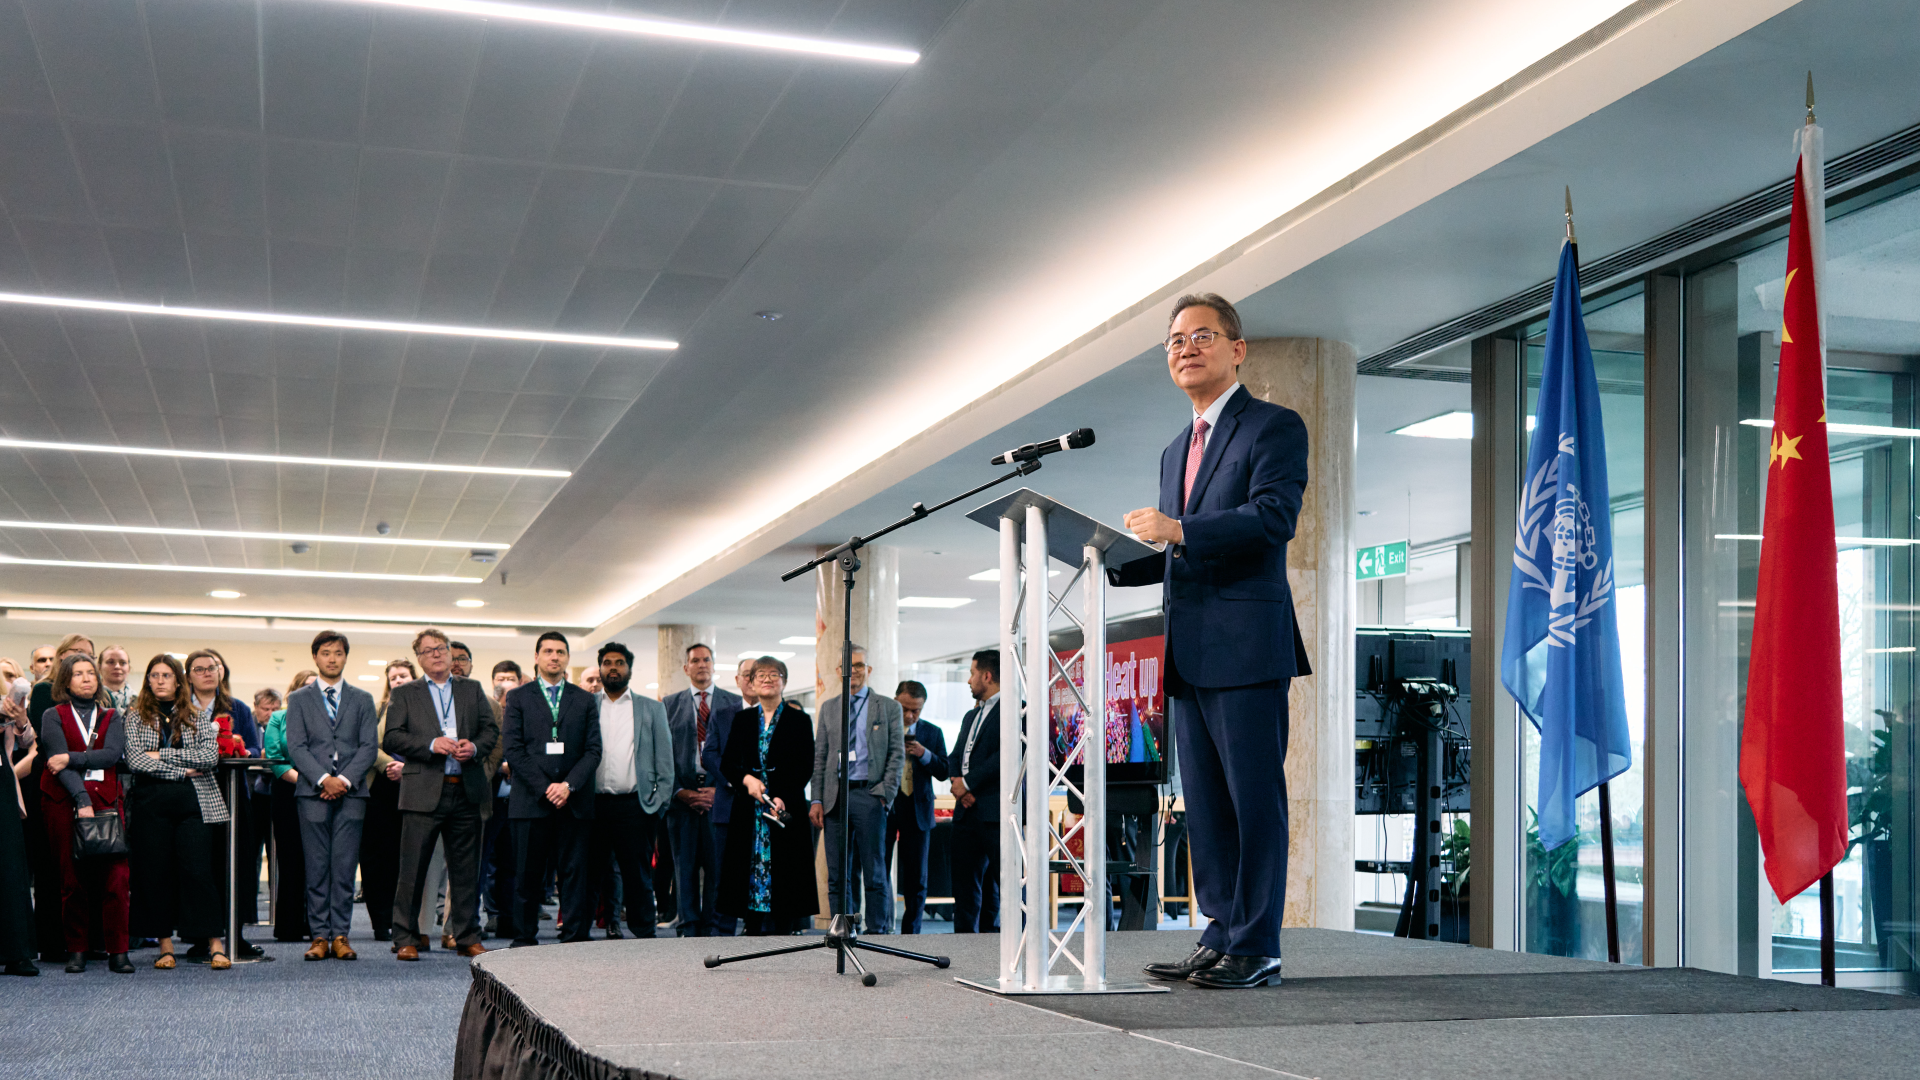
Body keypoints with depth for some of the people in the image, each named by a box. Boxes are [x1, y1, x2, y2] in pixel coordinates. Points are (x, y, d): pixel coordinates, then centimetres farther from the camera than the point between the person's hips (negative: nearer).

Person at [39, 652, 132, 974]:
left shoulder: (111, 718, 16)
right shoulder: (53, 717, 8)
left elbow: (114, 753, -3)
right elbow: (59, 760, -6)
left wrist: (72, 758, -13)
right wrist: (82, 800, -18)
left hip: (106, 800, 1)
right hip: (65, 802, -1)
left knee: (115, 877, -8)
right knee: (73, 878, -2)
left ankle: (117, 951, -5)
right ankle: (76, 950, 7)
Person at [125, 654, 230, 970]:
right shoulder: (137, 716, 9)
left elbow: (211, 756, -3)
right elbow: (135, 760, -4)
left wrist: (163, 755, -7)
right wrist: (182, 770, -9)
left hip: (194, 801, -1)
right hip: (151, 802, 1)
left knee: (199, 870, -7)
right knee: (155, 871, 1)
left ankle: (215, 943, -6)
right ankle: (165, 944, 9)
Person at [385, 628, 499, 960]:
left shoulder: (472, 690, 17)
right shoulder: (403, 695, 10)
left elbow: (491, 729, 11)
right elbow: (391, 739, -1)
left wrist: (475, 747, -10)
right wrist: (432, 744, -14)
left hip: (467, 791, 2)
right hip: (423, 792, -2)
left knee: (466, 870, 6)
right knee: (413, 869, -2)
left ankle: (467, 937, 13)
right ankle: (406, 938, 6)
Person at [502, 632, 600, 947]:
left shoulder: (585, 701, 13)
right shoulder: (518, 697, 9)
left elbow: (593, 751, 6)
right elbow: (513, 749, 0)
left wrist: (568, 785, -9)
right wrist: (544, 787, -10)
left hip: (574, 801, 1)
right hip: (531, 801, -1)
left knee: (574, 873, -1)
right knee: (528, 874, 2)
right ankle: (524, 938, 10)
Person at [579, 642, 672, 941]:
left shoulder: (651, 709, 12)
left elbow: (665, 760, 9)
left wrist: (659, 802, -1)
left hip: (634, 805, 0)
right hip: (592, 804, 0)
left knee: (638, 879, 2)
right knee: (587, 875, 1)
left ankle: (645, 938, 9)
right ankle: (575, 937, 6)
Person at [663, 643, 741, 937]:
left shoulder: (734, 703, 8)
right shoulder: (670, 704, 12)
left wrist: (719, 790, -6)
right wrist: (678, 791, -5)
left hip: (720, 794, -1)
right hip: (681, 795, 1)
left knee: (717, 866, -1)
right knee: (684, 866, 1)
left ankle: (710, 929, 6)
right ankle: (688, 929, 7)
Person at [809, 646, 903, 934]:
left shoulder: (889, 707, 7)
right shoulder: (828, 708, 15)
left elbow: (897, 754, 3)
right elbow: (819, 756, 14)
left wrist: (885, 793, -9)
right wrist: (816, 800, 5)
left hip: (869, 795, -3)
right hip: (835, 798, 3)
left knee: (875, 873, -3)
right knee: (837, 875, 3)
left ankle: (877, 932, 4)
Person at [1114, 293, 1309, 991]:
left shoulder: (1275, 427, -1)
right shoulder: (1177, 451, 24)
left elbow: (1274, 518, -16)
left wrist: (1179, 530, -25)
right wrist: (1109, 563, 10)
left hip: (1246, 647, -8)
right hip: (1189, 654, 8)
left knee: (1254, 799, -5)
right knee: (1205, 804, 9)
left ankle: (1256, 948, -1)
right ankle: (1220, 935, 15)